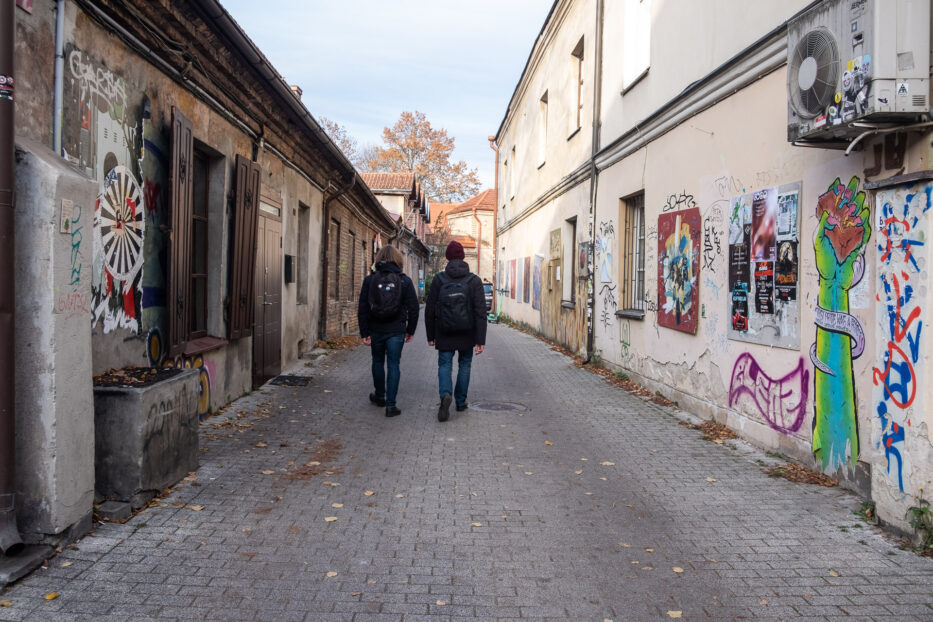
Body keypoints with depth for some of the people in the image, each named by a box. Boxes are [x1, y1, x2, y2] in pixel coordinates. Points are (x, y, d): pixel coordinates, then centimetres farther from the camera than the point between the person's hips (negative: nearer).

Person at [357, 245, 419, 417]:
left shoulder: (369, 280, -1)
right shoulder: (405, 280, -2)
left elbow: (362, 309, -3)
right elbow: (413, 308, -2)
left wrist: (364, 333, 1)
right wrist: (410, 330, 7)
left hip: (375, 330, 1)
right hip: (396, 331, -1)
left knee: (378, 361, 20)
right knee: (393, 364, 3)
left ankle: (379, 396, 36)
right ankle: (391, 404, -1)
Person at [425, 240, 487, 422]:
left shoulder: (439, 279, -4)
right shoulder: (474, 280, -5)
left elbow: (430, 310, -2)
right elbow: (481, 312, -11)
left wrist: (430, 335, 8)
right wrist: (480, 340, -10)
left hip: (444, 334, -1)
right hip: (467, 334, 1)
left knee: (444, 364, 6)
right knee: (464, 365, 17)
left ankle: (445, 395, -20)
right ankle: (460, 402, 23)